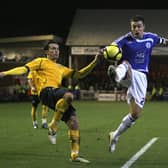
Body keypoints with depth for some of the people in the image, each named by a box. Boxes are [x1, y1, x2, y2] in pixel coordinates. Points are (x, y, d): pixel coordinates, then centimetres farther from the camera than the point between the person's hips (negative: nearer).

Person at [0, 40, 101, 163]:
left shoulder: (61, 68, 34)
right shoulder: (41, 61, 18)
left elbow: (79, 74, 31)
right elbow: (24, 69, 7)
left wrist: (94, 62, 23)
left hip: (59, 96, 6)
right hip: (47, 91, -6)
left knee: (74, 121, -5)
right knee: (69, 95, -37)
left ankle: (74, 155, 3)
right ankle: (53, 126, -21)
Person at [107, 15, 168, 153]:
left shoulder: (150, 37, 5)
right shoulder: (126, 39, -8)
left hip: (141, 77, 4)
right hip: (127, 75, -4)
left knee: (136, 113, 1)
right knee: (125, 65, -41)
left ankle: (115, 136, 21)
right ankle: (117, 74, -80)